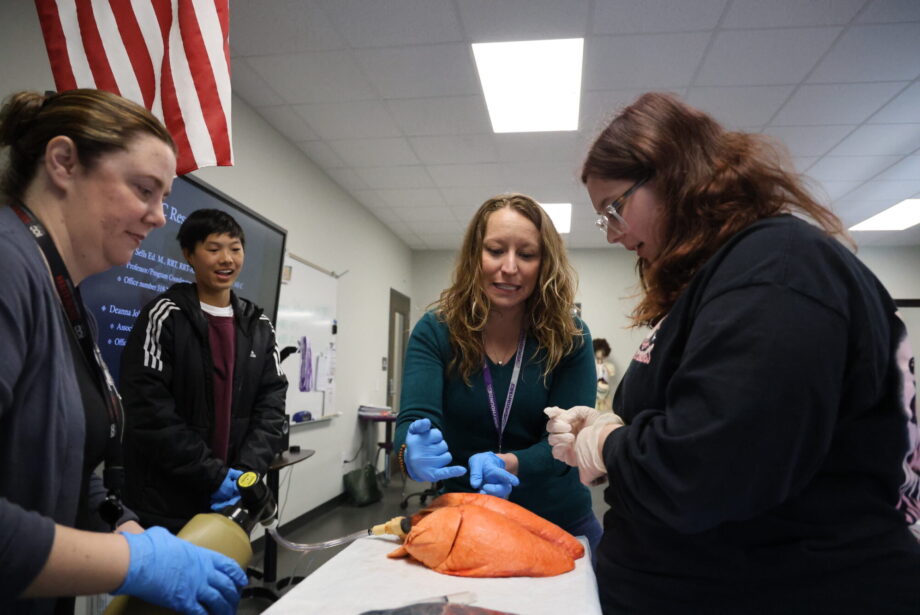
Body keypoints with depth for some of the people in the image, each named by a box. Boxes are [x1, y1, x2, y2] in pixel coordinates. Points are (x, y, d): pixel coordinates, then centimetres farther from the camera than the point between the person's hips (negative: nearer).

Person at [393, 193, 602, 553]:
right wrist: (412, 455, -44)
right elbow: (414, 419, -21)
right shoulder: (435, 331, -11)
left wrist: (506, 465, -36)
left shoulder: (570, 338, -12)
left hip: (560, 524, 1)